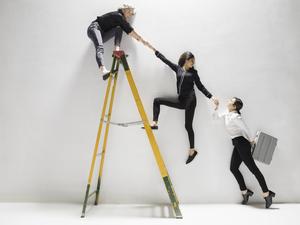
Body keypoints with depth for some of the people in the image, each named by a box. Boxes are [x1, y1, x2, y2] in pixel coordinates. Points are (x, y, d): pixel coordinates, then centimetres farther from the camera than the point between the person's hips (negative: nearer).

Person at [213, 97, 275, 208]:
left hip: (242, 143, -9)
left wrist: (250, 140, -1)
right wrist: (216, 107, 7)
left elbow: (245, 129, -14)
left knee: (253, 168, -5)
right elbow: (216, 116, 21)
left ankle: (267, 194, 5)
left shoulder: (235, 117, -18)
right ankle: (245, 192, 22)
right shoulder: (227, 114, 9)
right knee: (233, 168, 11)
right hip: (237, 145, 10)